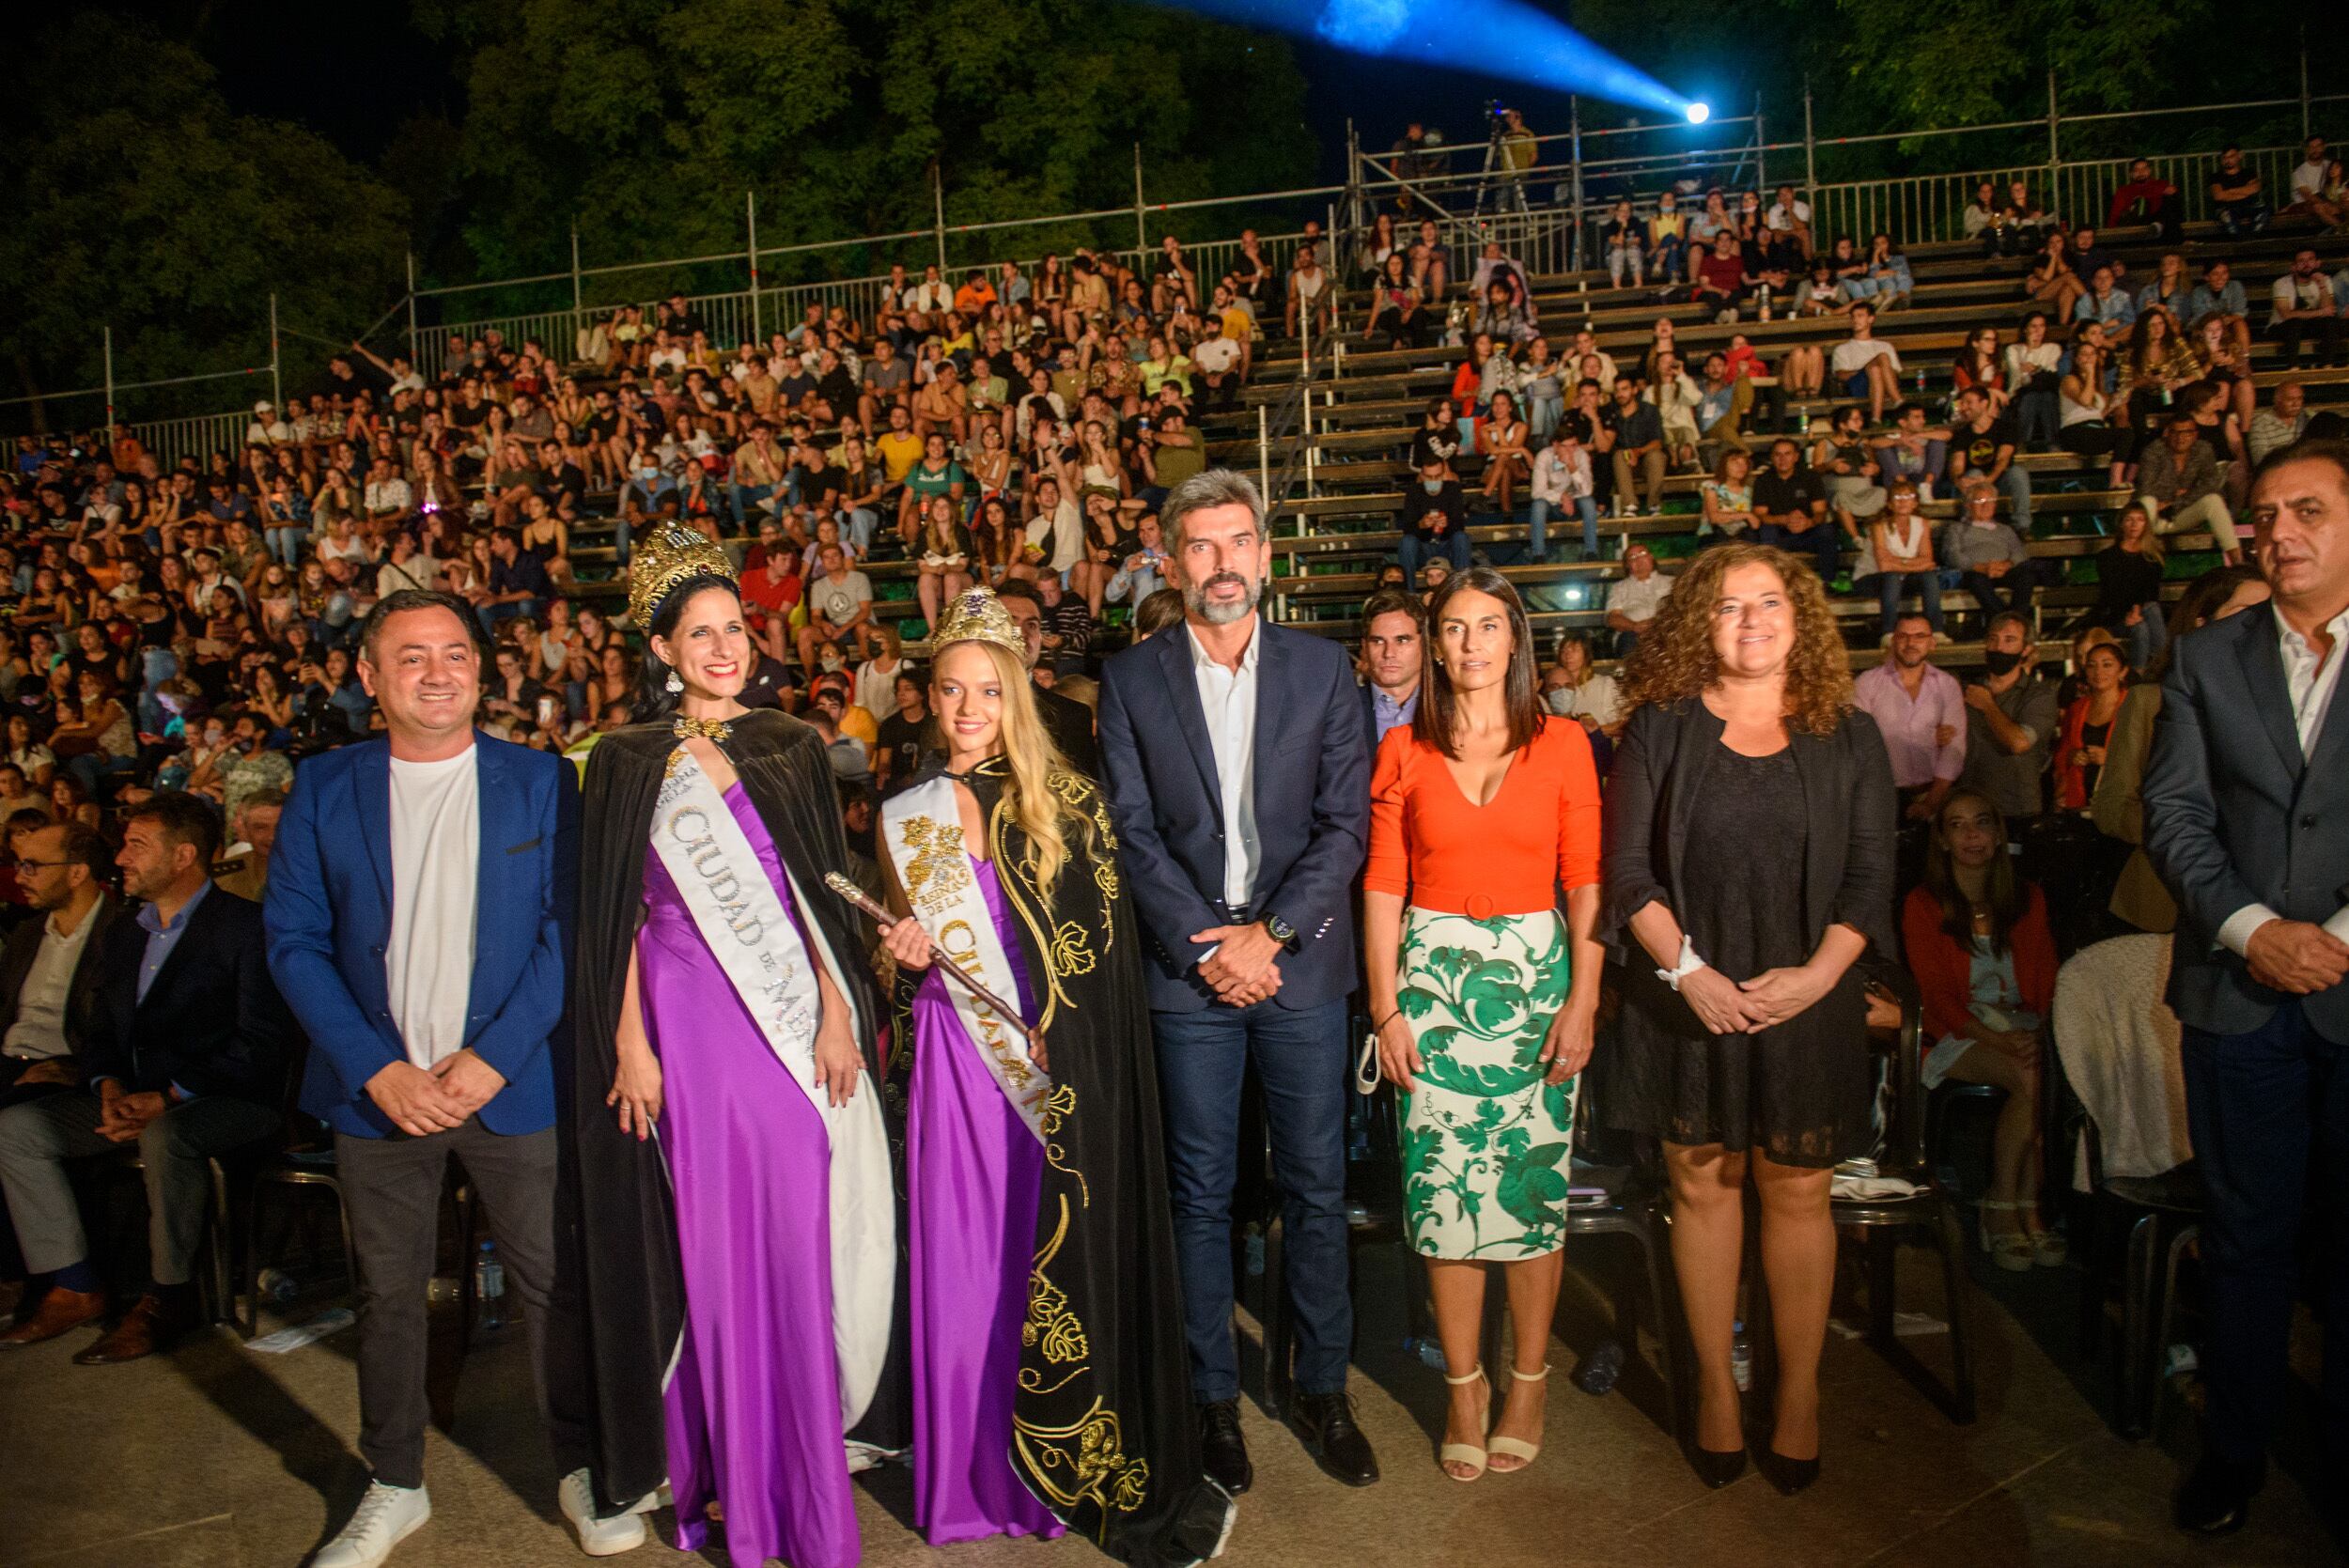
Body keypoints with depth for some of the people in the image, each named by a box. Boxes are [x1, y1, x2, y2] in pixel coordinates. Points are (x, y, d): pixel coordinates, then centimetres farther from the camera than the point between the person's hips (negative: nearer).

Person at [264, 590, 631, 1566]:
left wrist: (494, 1056, -13)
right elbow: (294, 939, 1)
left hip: (511, 1083, -1)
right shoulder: (323, 789, 4)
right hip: (377, 1089, 2)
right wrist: (377, 1070, -9)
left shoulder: (542, 782, 0)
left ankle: (584, 1469, 23)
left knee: (553, 1283, 5)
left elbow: (570, 927, -4)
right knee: (387, 1294, 12)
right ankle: (394, 1489, 31)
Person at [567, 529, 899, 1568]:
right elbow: (618, 915, 1)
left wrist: (837, 1011, -3)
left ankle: (803, 1457, 22)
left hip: (795, 1018, 2)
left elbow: (822, 890, 6)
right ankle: (728, 1463, 21)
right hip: (687, 1022, -1)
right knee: (713, 1239, 4)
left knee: (798, 1237, 4)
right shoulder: (628, 762, 2)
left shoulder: (790, 748, 8)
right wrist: (630, 1044, -5)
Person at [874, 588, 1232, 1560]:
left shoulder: (1064, 804, -1)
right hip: (956, 1064, 3)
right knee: (964, 1259, 6)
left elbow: (1104, 943, -3)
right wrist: (906, 957, -5)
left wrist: (1047, 1033, -12)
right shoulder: (905, 815, 10)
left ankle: (1074, 1474, 16)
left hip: (1058, 1067, -3)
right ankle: (977, 1474, 23)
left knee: (1063, 1255, 0)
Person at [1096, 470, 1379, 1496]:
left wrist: (1272, 932, -10)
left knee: (1316, 1186, 9)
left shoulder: (1322, 669, 5)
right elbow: (1134, 832, -1)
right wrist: (1205, 947, -10)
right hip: (1189, 968, 0)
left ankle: (1322, 1388, 25)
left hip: (1301, 960, 1)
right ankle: (1214, 1395, 23)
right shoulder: (1131, 679, 4)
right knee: (1201, 1194, 8)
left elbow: (1347, 822, 0)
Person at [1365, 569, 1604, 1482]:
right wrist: (1385, 1006, -3)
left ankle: (1529, 1381, 21)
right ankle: (1464, 1387, 18)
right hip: (1433, 976, 1)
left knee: (1533, 1184, 3)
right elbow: (1383, 886, 3)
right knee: (1443, 1186, 3)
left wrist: (1583, 1000, -8)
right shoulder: (1404, 752, 4)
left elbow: (1585, 882, 0)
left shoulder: (1563, 746, 3)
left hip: (1536, 975, 0)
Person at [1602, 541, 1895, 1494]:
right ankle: (1715, 1386, 22)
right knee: (1701, 1183, 7)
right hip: (1686, 996, 0)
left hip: (1806, 998, 1)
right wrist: (1687, 969, -13)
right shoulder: (1662, 727, 2)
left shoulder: (1848, 736, 6)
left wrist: (1818, 972, -11)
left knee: (1796, 1192, 5)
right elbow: (1627, 869, -2)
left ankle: (1799, 1395, 20)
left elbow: (1871, 876, 3)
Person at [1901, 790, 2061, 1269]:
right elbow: (1936, 996, -6)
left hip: (2023, 1026, 4)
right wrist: (1997, 1038, -21)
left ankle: (2010, 1210, -20)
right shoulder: (1923, 905, 0)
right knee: (2030, 1077, -31)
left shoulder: (2027, 899, 13)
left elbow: (2047, 981, 9)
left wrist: (2042, 1033, -12)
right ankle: (2023, 1210, -16)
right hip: (1958, 1034, -4)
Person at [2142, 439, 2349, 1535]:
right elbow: (2173, 812, 1)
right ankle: (2233, 1452, 24)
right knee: (2245, 1236, 11)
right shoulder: (2207, 659, 7)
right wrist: (2250, 927, -12)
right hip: (2239, 992, 1)